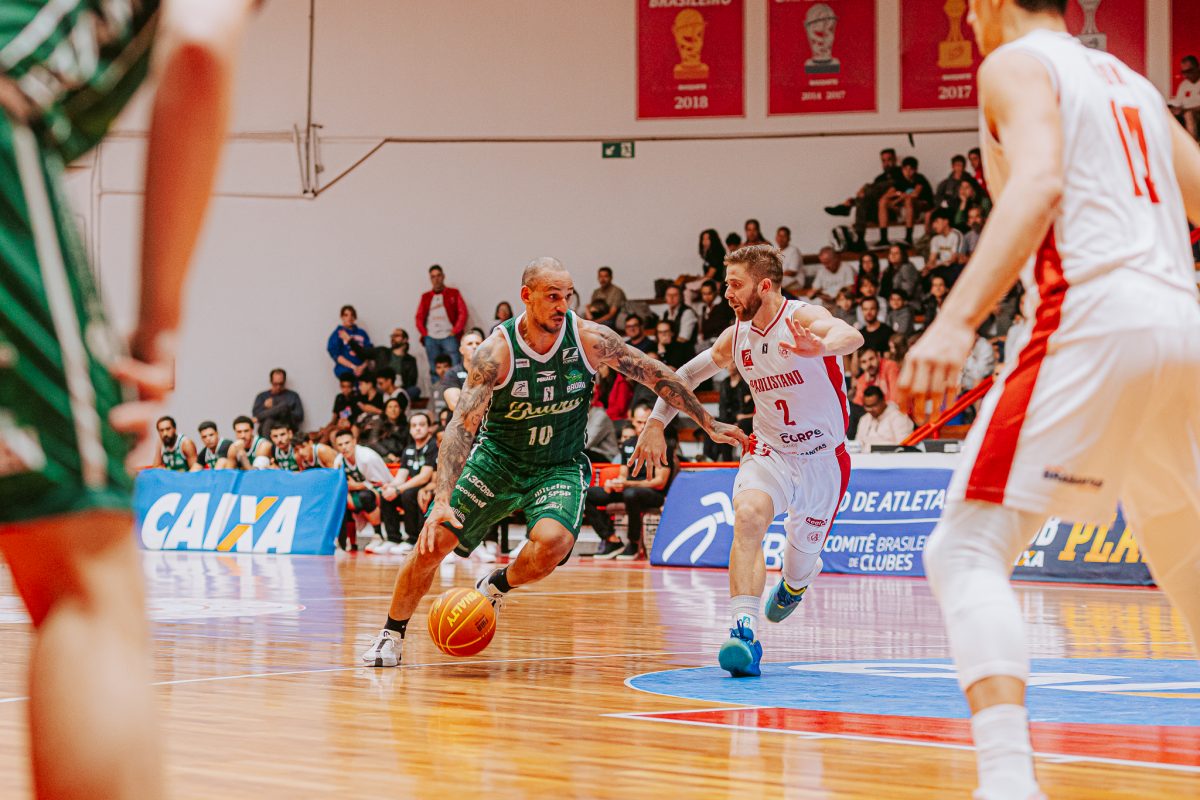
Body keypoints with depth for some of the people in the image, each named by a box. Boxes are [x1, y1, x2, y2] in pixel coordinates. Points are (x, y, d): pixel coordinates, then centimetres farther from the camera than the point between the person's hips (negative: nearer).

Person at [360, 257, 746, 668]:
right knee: (434, 540, -10)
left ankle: (496, 586, 4)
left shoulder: (590, 339, -16)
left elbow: (656, 375, -3)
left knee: (551, 542, -29)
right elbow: (462, 426, -24)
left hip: (560, 467, 0)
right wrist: (442, 500, -35)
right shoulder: (496, 352, -21)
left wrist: (709, 423, 3)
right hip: (498, 458, 0)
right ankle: (392, 634, 14)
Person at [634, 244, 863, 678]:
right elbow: (689, 373, 15)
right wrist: (655, 424, 8)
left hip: (823, 458, -3)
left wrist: (820, 346, -65)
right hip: (769, 451, 3)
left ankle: (794, 585, 51)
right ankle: (744, 631, -38)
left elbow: (852, 337, -42)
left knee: (804, 553, 10)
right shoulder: (737, 337, -3)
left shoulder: (804, 318, -20)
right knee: (747, 515, -28)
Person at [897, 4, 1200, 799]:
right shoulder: (1131, 82, 26)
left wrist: (958, 320, -27)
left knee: (966, 553, -10)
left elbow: (1040, 185, -16)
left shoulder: (1017, 64, 3)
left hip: (1094, 320, -8)